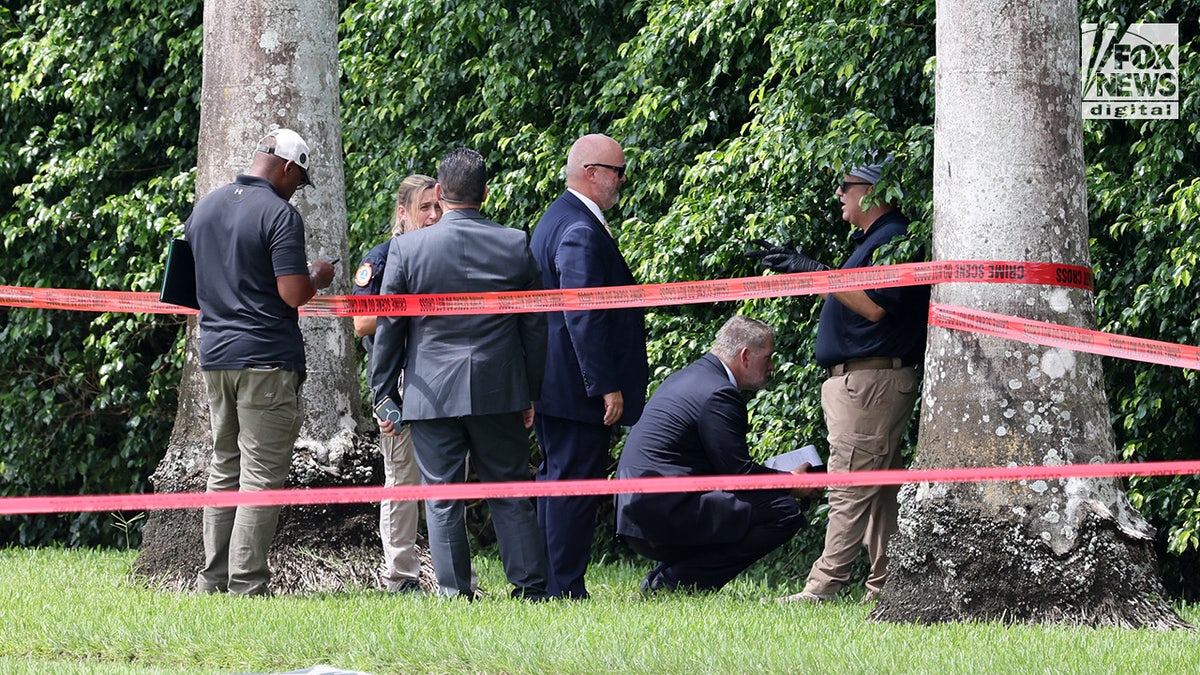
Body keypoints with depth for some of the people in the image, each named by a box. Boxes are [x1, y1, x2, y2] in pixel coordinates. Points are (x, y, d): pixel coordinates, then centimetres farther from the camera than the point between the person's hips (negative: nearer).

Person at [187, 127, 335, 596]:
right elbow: (294, 294, -17)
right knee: (262, 474, -5)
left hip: (215, 354, 7)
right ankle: (246, 583, -8)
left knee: (224, 469, 14)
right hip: (266, 358, -7)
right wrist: (318, 277, 3)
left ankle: (213, 579, 14)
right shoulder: (279, 214, -12)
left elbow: (190, 281, 22)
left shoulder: (205, 208, 11)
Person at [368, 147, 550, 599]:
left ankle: (455, 593, 4)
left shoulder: (407, 249, -5)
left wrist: (383, 396, 8)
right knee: (510, 494, 9)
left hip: (432, 394, -2)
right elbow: (535, 328, 6)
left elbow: (387, 330, 0)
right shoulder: (516, 246, 0)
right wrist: (532, 393, 15)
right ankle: (531, 585, 8)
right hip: (500, 392, 2)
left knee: (442, 499, 4)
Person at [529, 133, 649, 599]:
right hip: (578, 386, -11)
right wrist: (607, 386, -23)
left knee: (555, 480, 15)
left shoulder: (558, 219, 16)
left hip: (550, 383, 11)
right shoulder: (581, 231, -18)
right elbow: (582, 316, -24)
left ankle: (544, 580, 20)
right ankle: (565, 589, -6)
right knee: (574, 482, -7)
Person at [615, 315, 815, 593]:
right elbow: (738, 473, -12)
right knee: (785, 512, -12)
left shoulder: (686, 379, 21)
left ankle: (661, 580, 11)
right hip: (664, 516, -11)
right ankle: (676, 580, -10)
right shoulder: (718, 394, -11)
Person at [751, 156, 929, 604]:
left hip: (872, 379, -11)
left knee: (850, 487, -12)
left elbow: (874, 306, -22)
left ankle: (825, 584, -16)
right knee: (878, 490, 9)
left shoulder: (893, 239, -12)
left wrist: (817, 273, -21)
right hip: (854, 381, 11)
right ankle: (885, 587, 9)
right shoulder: (872, 239, 21)